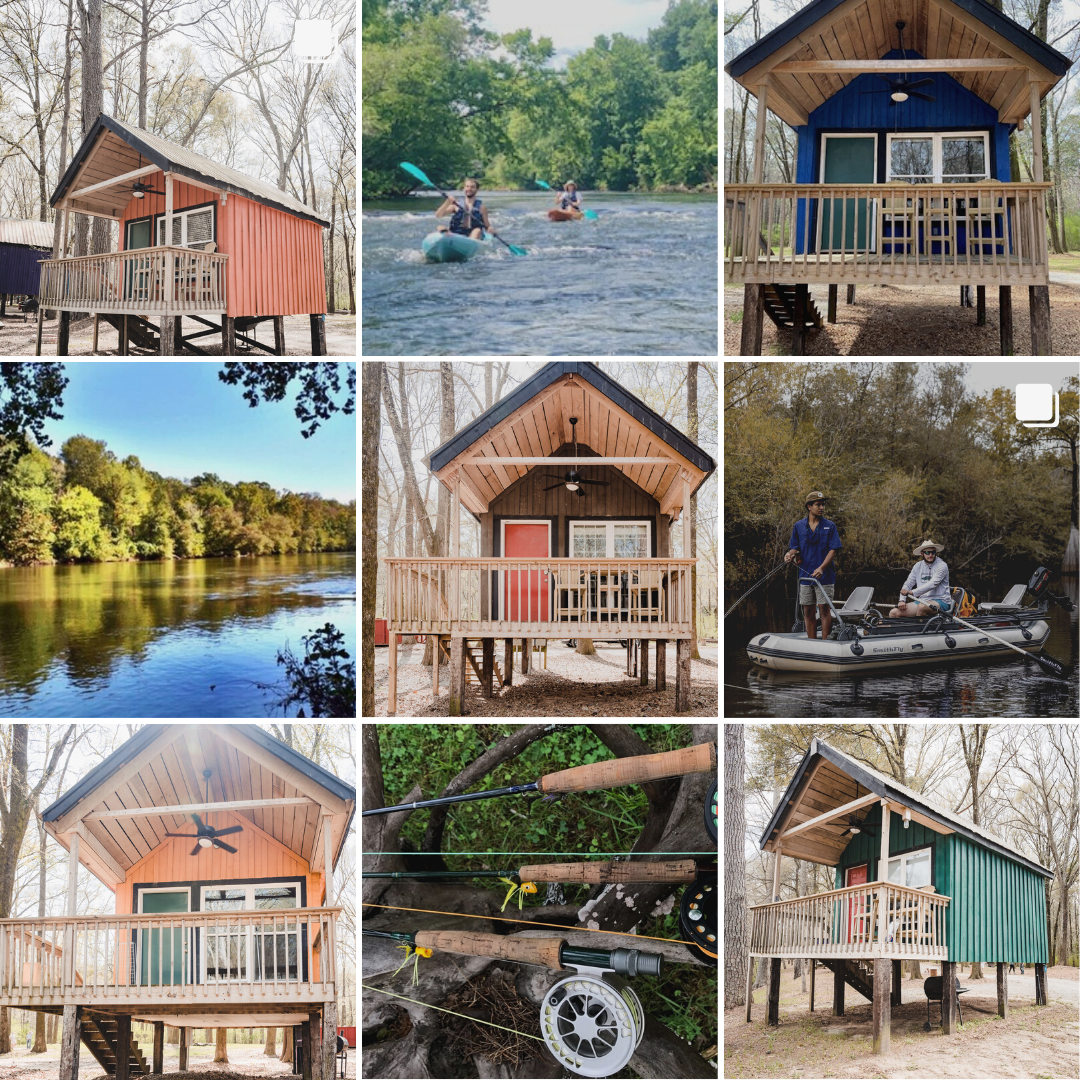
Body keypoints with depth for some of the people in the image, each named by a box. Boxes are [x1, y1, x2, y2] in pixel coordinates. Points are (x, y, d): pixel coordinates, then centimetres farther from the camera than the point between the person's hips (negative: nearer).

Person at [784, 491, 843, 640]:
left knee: (824, 609, -4)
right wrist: (790, 554, -14)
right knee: (808, 611, 6)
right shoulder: (798, 526, 7)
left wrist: (821, 568, -19)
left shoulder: (830, 526, 0)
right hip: (805, 575, 3)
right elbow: (795, 548, 10)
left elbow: (833, 550, -6)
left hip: (824, 576, -3)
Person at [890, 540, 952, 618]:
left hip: (941, 602, -6)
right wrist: (902, 600, -8)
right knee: (894, 613, -11)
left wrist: (912, 592, -30)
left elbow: (932, 584, -21)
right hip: (922, 601, 6)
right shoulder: (918, 566, 12)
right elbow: (908, 584, 11)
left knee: (921, 606, -40)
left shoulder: (942, 566, -7)